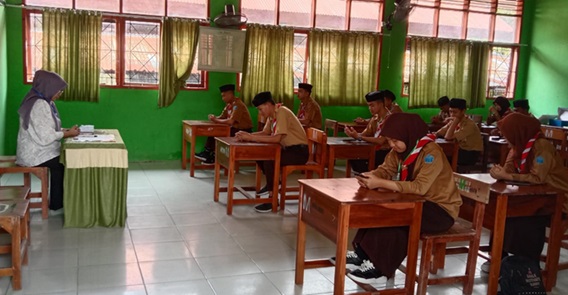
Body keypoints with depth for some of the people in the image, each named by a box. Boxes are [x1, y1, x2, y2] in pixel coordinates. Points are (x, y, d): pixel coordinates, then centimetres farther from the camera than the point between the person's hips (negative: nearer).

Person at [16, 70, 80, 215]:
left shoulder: (44, 102, 10)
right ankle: (56, 206, 4)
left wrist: (66, 130, 2)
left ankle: (58, 202, 11)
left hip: (37, 150, 9)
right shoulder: (39, 105, -22)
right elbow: (46, 137, -25)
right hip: (34, 154, -9)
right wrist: (68, 134, -13)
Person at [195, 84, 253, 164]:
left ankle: (214, 157, -8)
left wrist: (216, 120, -20)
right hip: (235, 129, 9)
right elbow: (222, 117, 7)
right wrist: (214, 118, -14)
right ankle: (207, 152, -5)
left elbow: (230, 121, -31)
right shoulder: (229, 105, 10)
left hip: (244, 131, -9)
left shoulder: (238, 105, -20)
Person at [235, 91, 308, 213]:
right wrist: (247, 135, -9)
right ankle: (272, 182, 18)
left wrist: (252, 137, -27)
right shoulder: (272, 114, 7)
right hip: (288, 148, 9)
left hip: (299, 151, -9)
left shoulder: (281, 112, -21)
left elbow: (276, 138, -30)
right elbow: (265, 133, 7)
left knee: (269, 161, -27)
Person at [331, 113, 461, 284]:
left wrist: (380, 183, -38)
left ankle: (379, 266, -17)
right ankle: (362, 254, -5)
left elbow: (420, 187, -36)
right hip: (419, 203, 8)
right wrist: (369, 177, -25)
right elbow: (385, 170, -1)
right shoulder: (400, 149, -1)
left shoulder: (431, 152, -26)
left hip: (441, 209, -8)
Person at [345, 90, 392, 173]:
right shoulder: (375, 118, 9)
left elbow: (380, 141, -25)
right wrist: (354, 134, -19)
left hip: (385, 153, -7)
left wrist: (358, 137, -27)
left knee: (359, 161, -21)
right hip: (376, 150, 8)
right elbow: (365, 134, 4)